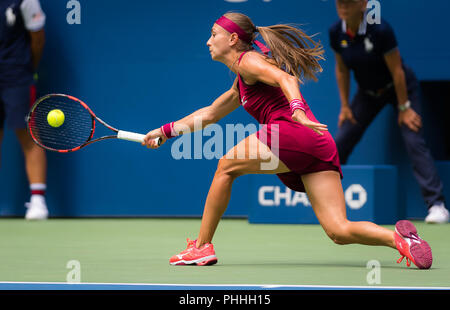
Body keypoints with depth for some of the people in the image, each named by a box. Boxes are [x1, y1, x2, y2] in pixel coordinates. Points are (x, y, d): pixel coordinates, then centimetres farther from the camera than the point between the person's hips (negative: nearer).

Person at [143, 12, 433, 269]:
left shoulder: (248, 60, 5)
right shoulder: (241, 84, 33)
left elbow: (287, 79, -13)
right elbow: (209, 114, 46)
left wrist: (297, 110, -32)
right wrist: (165, 131, 48)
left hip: (293, 131, -9)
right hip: (321, 148, 9)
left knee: (227, 166, 6)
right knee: (340, 231, -4)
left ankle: (202, 246, 8)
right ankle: (400, 238, -23)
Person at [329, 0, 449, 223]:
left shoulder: (380, 30, -31)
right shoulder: (336, 33, -14)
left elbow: (396, 71, -23)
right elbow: (342, 70, 1)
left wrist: (404, 108, -19)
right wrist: (345, 106, 1)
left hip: (400, 88, -5)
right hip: (368, 92, 6)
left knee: (413, 141, -17)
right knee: (341, 142, 0)